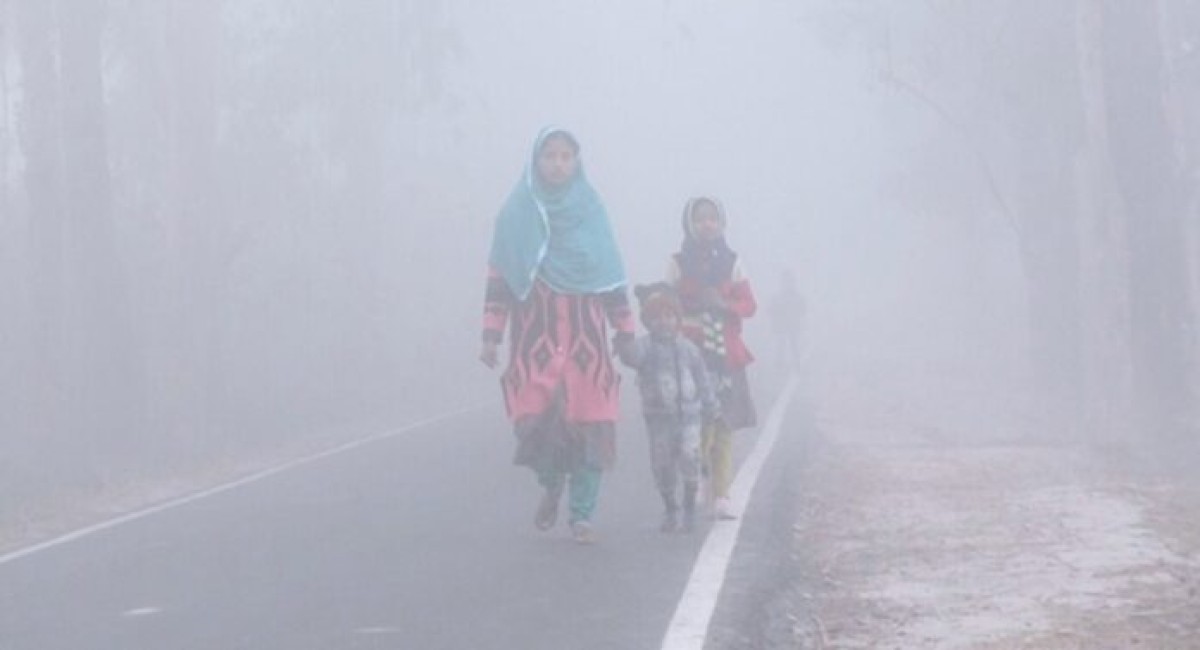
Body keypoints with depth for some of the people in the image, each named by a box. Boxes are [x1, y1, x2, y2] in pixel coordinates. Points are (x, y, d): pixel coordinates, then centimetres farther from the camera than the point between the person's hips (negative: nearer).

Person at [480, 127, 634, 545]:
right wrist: (491, 335, -4)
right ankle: (551, 483, 15)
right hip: (535, 335, -1)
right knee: (534, 419, -15)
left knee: (589, 423, -6)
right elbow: (500, 277, 2)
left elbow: (611, 275, 12)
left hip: (585, 335, 1)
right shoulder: (516, 212, 5)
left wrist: (625, 331, 8)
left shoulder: (590, 209, 10)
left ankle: (582, 515, 4)